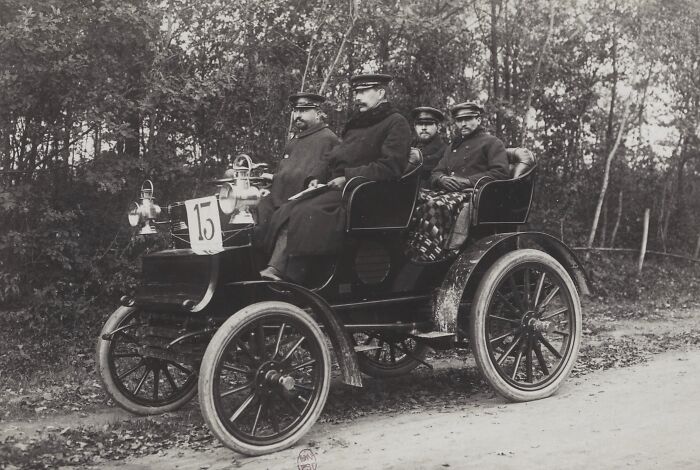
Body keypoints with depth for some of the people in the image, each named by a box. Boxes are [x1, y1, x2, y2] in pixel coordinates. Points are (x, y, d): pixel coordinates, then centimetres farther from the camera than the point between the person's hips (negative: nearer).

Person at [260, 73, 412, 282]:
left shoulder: (396, 123, -1)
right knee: (287, 212, -13)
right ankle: (273, 270, -25)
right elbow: (333, 155, 27)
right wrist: (316, 176, 7)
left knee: (308, 213, -30)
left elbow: (390, 167, -13)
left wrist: (348, 177, -16)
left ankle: (289, 279, -31)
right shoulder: (356, 123, 26)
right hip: (336, 186, 8)